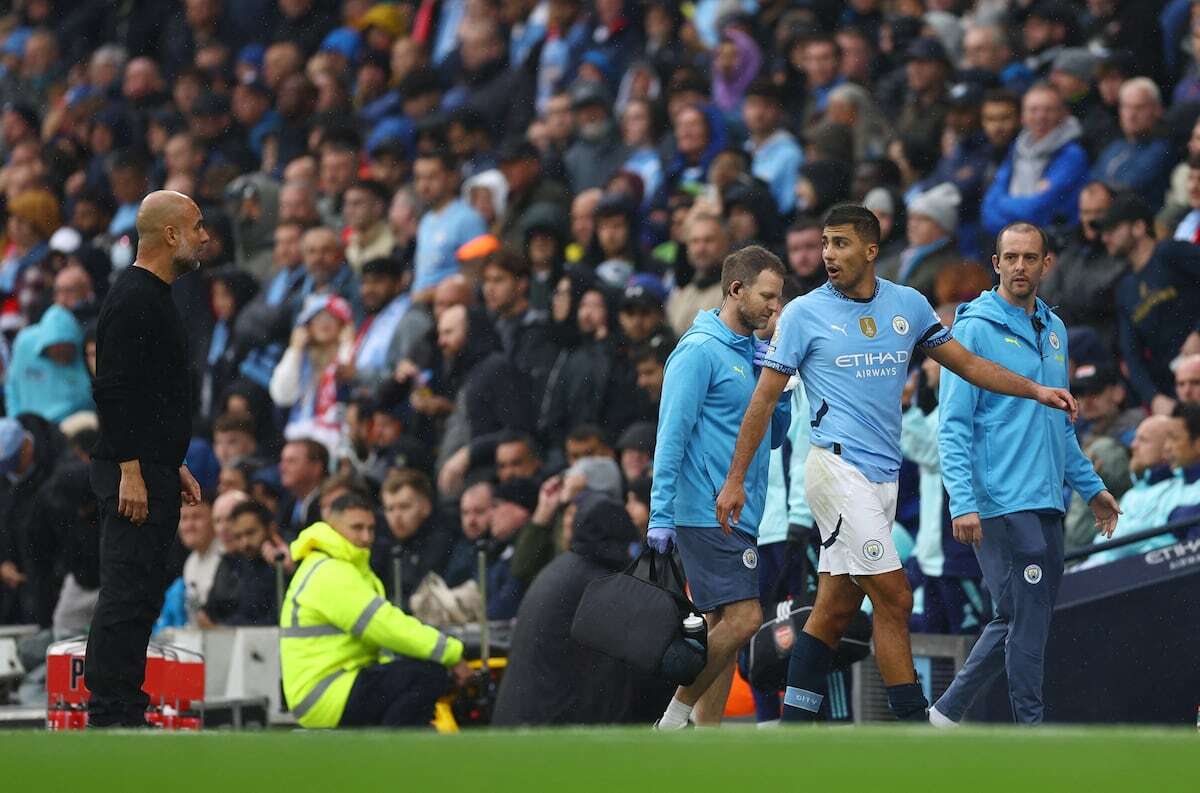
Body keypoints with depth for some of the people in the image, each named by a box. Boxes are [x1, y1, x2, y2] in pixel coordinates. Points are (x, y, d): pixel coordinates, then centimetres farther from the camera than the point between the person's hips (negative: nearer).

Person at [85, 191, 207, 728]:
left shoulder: (156, 298, 19)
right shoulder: (133, 300, -14)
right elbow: (114, 390, -21)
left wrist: (175, 467, 25)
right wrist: (130, 472, -24)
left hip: (154, 472, 11)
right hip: (134, 474, -11)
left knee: (139, 595, 11)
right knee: (127, 593, -10)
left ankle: (122, 713, 14)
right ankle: (111, 714, -10)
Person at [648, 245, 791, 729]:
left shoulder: (750, 353, 17)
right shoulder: (701, 350, -10)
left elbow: (773, 435, 21)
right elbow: (671, 435, -14)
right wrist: (661, 516, -19)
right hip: (707, 513, -9)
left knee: (724, 628, 7)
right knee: (743, 619, -17)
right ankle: (675, 717, -8)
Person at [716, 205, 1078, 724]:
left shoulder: (908, 305, 9)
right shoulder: (804, 313, -2)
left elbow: (966, 363, 18)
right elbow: (765, 398, 1)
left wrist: (1035, 390, 7)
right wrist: (735, 479, -1)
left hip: (883, 478, 5)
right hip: (838, 469, -5)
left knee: (835, 610, 6)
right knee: (894, 599, -12)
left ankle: (792, 729, 10)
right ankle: (915, 727, -10)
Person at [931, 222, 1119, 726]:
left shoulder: (1054, 331, 15)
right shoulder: (975, 329, -7)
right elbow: (953, 424, -11)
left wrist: (1090, 486, 22)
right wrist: (962, 502, -19)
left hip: (1047, 504, 8)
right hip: (1002, 505, -8)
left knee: (1015, 621, 10)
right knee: (1027, 619, -8)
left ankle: (949, 711, 21)